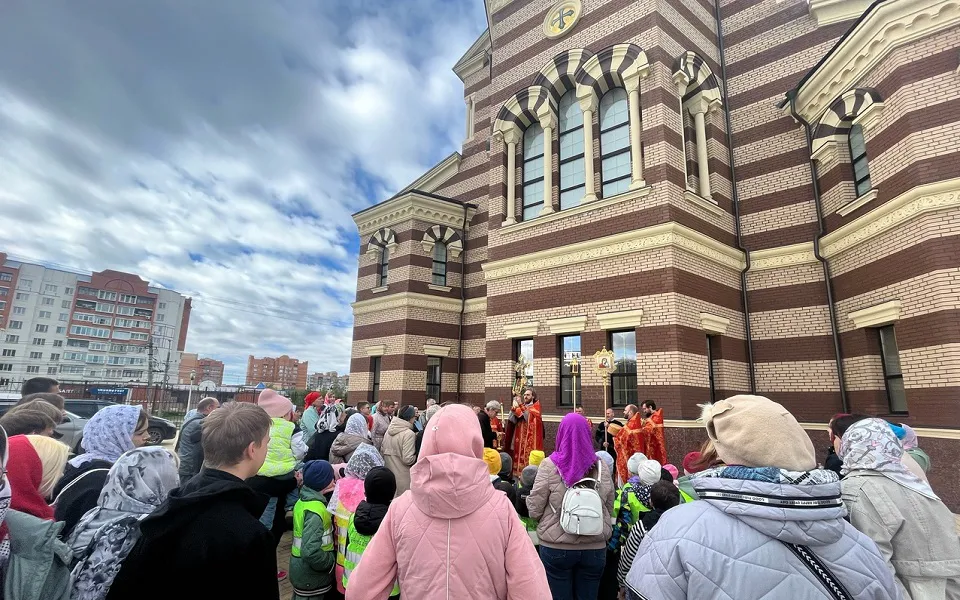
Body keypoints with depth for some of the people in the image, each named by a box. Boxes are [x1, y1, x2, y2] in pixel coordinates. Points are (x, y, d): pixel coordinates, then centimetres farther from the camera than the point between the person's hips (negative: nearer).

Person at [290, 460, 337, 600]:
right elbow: (311, 552, -34)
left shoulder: (303, 501, 1)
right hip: (311, 576, -8)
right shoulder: (316, 510, -27)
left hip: (300, 570, 8)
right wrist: (332, 561, -16)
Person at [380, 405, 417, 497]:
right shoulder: (409, 434, -17)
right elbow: (408, 459, -20)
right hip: (402, 478, -7)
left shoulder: (389, 430, 5)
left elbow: (382, 451, 12)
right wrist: (417, 456, -2)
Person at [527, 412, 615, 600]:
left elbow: (534, 509, -9)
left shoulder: (550, 465, -12)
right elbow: (609, 508, 9)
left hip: (557, 547, -3)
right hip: (594, 548, 3)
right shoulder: (600, 467, -2)